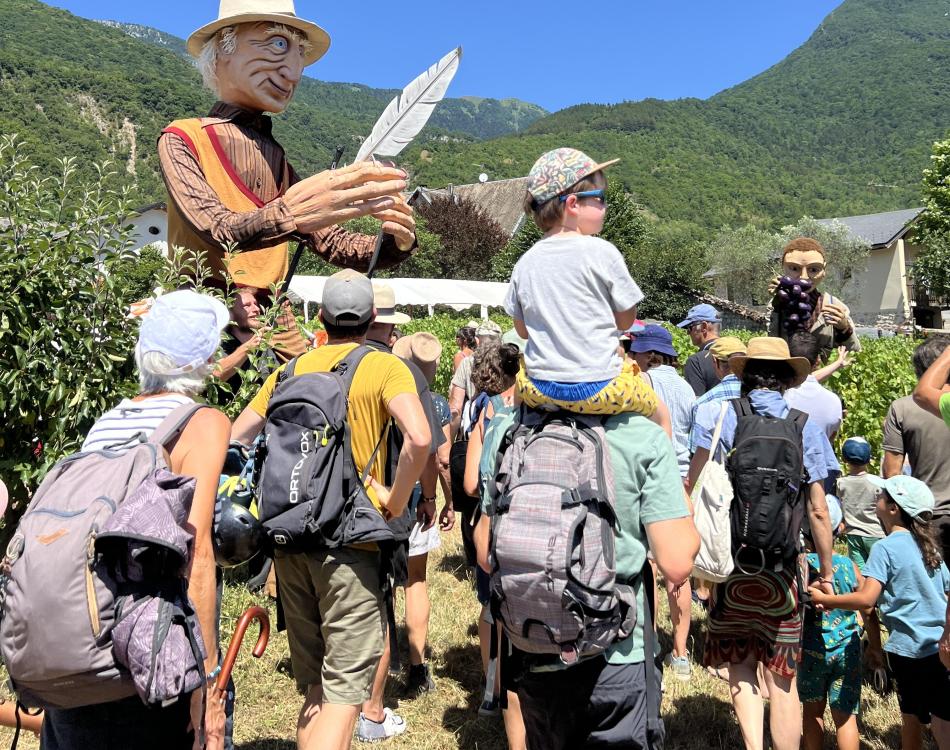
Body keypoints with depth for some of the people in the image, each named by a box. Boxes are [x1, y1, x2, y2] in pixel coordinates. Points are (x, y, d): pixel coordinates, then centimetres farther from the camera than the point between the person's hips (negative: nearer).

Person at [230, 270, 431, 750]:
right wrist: (396, 501, -11)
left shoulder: (293, 368, 9)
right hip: (348, 539, -5)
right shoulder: (384, 366, -6)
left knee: (314, 687, 21)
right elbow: (419, 438, -23)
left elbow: (235, 438, 9)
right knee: (344, 692, 3)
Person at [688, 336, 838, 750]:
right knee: (782, 679, 13)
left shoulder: (724, 417, -5)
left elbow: (691, 488, -10)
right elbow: (818, 511, -2)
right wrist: (826, 574, 9)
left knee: (740, 667, 16)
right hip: (781, 570, 1)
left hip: (729, 564, -1)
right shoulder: (806, 427, -2)